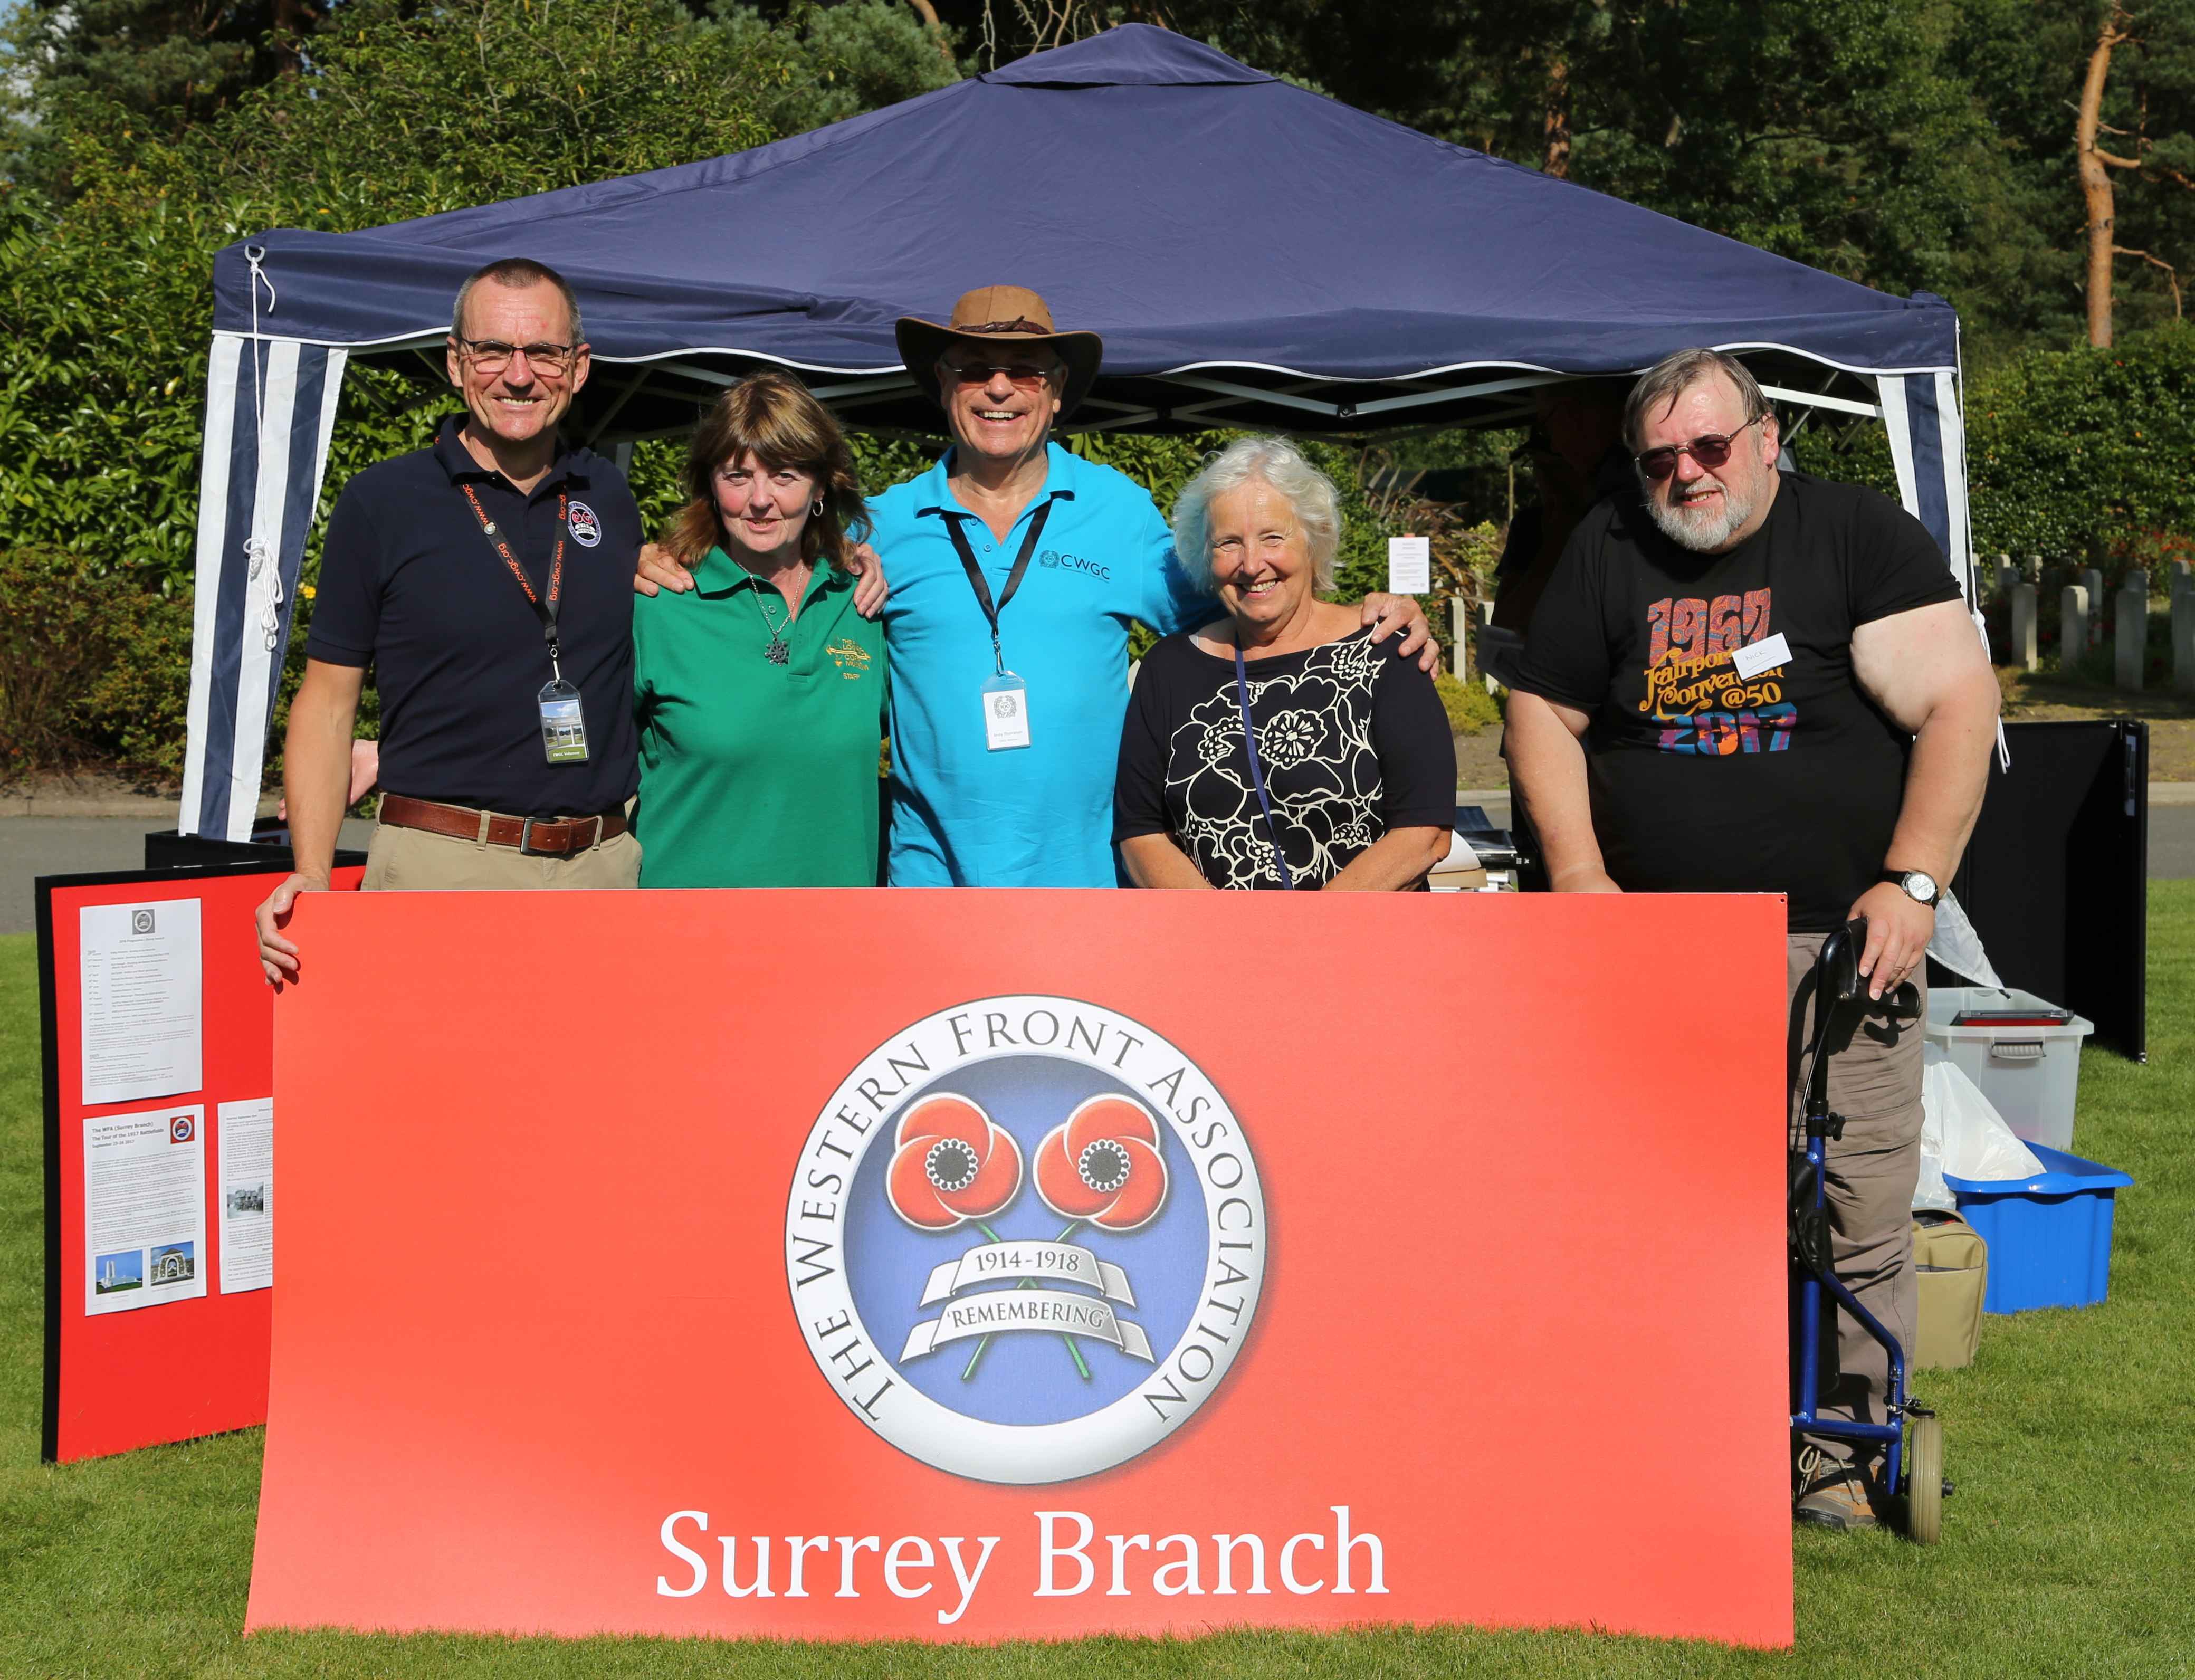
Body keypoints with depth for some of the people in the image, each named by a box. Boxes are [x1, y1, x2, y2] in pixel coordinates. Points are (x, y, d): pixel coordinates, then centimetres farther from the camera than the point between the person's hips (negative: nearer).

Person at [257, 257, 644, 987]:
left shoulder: (611, 497, 12)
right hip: (439, 868, -3)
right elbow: (326, 701, 1)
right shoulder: (380, 502, 1)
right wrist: (310, 880, -9)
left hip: (606, 870, 3)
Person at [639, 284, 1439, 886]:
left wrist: (1362, 619, 1)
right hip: (935, 879, 0)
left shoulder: (1119, 509, 8)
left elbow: (1211, 616, 13)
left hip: (1087, 880, 0)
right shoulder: (888, 525, 7)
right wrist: (673, 577, -2)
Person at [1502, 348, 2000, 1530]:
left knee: (1856, 1211, -2)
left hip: (1834, 942, -2)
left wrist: (1912, 882, -13)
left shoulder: (1863, 536, 1)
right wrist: (1578, 871, 2)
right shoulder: (1607, 552, 11)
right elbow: (1542, 714, 14)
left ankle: (1844, 1445, 13)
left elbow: (1957, 703, -5)